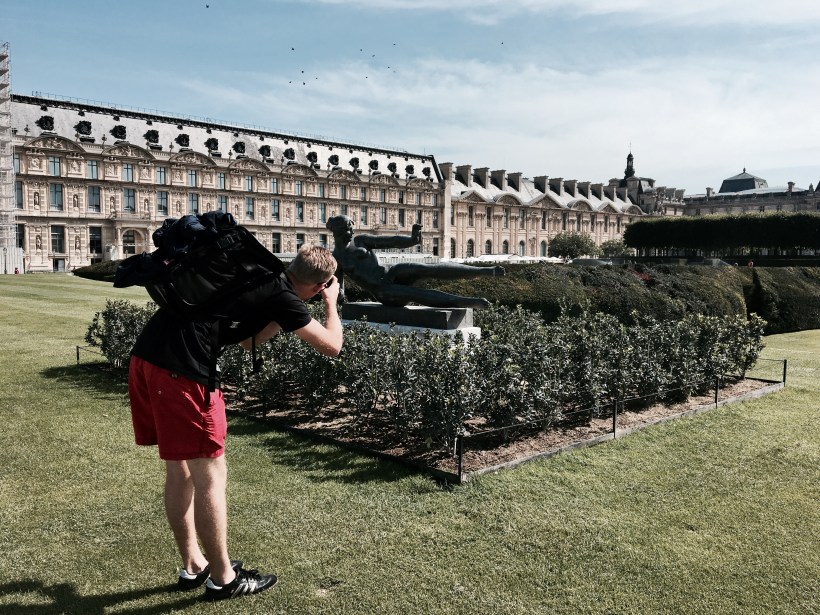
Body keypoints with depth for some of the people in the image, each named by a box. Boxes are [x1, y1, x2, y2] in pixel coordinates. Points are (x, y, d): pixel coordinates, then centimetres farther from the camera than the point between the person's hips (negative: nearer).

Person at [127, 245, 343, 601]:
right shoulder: (282, 296, -4)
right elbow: (332, 347, 6)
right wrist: (331, 303, 21)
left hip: (147, 355, 9)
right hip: (180, 368, -9)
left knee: (180, 469, 18)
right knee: (210, 474, 3)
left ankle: (193, 566, 32)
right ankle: (223, 579, 17)